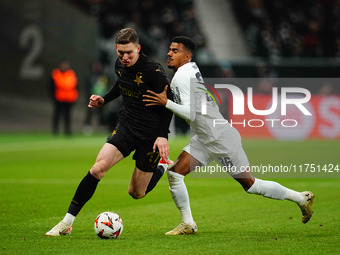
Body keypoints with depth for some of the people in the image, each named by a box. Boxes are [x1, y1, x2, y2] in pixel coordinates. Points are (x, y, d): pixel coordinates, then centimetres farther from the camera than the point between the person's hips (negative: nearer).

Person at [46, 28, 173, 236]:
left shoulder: (153, 70, -20)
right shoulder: (120, 65, 0)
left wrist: (163, 136, -22)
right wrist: (104, 100, 10)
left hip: (150, 136, -5)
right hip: (126, 127, 5)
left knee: (136, 193, 3)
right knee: (99, 167, -18)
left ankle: (162, 170, 37)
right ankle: (67, 222, -15)